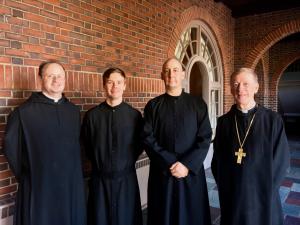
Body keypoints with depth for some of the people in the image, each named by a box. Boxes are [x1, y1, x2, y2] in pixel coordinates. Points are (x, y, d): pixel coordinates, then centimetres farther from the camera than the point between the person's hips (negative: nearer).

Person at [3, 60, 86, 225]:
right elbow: (10, 145, -1)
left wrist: (75, 172, 8)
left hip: (71, 185, 4)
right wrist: (25, 174, 2)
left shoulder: (73, 111, 6)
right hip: (38, 186, -4)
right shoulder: (24, 111, -7)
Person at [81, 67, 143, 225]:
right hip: (100, 179, 0)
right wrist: (100, 164, 9)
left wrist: (126, 163, 6)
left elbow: (139, 145, 8)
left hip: (126, 178, 0)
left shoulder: (134, 115, -3)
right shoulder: (92, 115, -4)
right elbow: (87, 146, 8)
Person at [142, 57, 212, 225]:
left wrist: (188, 165, -14)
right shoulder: (153, 106, 3)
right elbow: (148, 139, -4)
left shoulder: (198, 104, 3)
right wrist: (170, 164, -13)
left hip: (192, 173, 0)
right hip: (162, 174, 0)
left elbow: (205, 138, -3)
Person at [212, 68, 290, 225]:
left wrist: (264, 190, -7)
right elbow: (217, 160, 3)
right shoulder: (224, 122, -2)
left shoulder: (273, 120, -8)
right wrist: (223, 187, -4)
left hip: (262, 197, -1)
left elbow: (281, 160, -5)